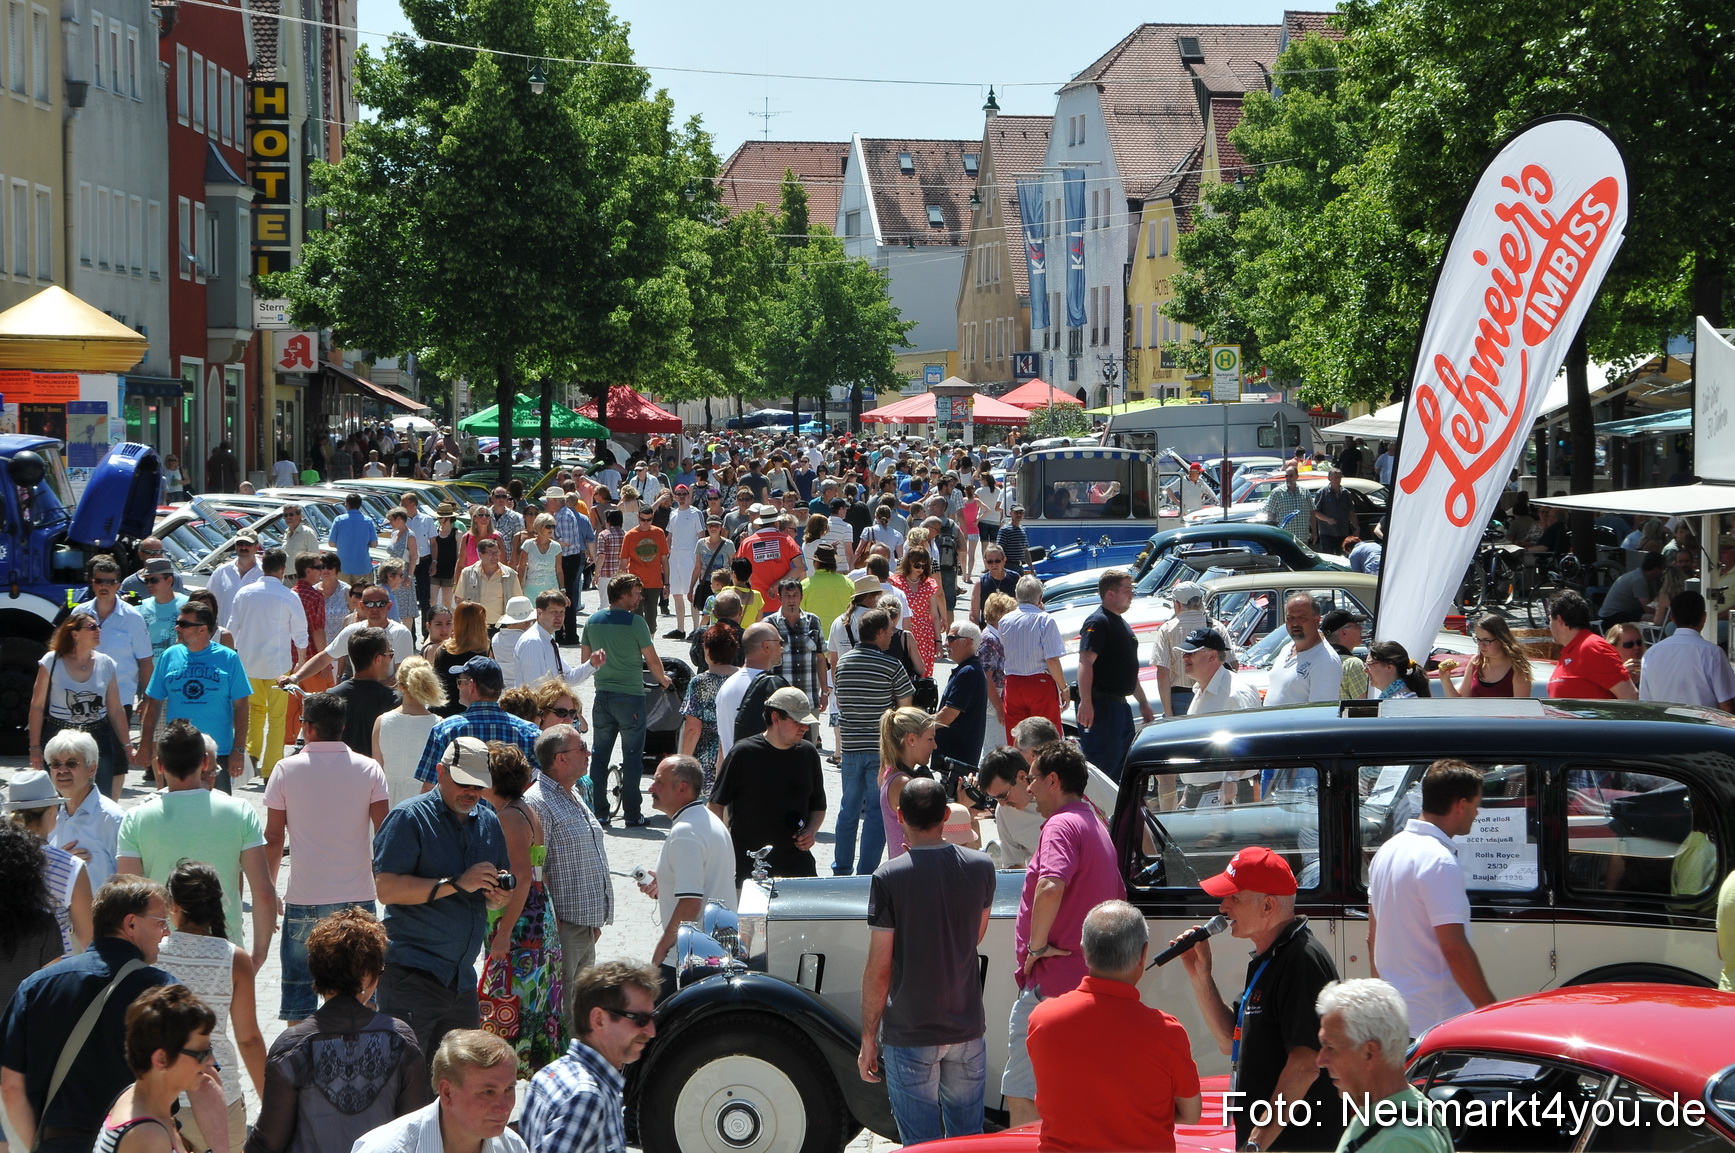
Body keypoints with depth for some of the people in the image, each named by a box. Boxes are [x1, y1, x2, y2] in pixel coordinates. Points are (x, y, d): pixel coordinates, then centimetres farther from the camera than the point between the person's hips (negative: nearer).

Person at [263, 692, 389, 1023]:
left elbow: (273, 839, 1)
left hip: (303, 897, -1)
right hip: (357, 897, 1)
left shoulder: (287, 770, -1)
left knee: (299, 987, 8)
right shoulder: (369, 769, 0)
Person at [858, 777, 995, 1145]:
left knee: (921, 1142, 4)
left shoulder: (888, 877, -14)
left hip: (910, 1036, -4)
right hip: (967, 1029, 4)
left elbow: (879, 969, -12)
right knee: (967, 1138, 15)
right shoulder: (981, 867, -3)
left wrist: (868, 1039, -3)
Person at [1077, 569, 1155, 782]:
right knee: (1101, 763, -11)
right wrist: (1085, 702, -30)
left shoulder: (1121, 624, 20)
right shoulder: (1098, 622, -13)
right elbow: (1085, 663, -22)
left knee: (1123, 763, 13)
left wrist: (1143, 702, 29)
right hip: (1101, 706, -10)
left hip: (1120, 706, 10)